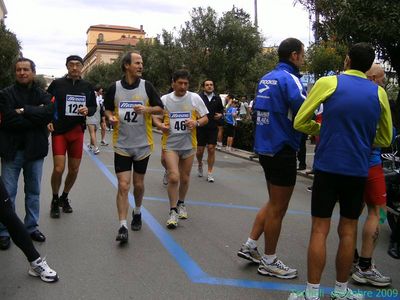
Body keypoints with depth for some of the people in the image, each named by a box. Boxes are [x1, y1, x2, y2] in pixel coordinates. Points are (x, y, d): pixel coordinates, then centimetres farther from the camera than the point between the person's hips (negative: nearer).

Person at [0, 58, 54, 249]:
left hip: (35, 150, 2)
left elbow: (49, 113, -14)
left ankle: (32, 227, 26)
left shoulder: (43, 95, 6)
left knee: (33, 192, 13)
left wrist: (23, 111, -16)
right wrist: (35, 115, -14)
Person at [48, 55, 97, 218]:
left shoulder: (87, 86, 5)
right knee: (58, 169, -9)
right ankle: (55, 200, 15)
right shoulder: (57, 84, -3)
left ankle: (64, 197, 33)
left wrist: (88, 110, -9)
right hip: (59, 131, -3)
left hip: (77, 131, 3)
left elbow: (94, 106, 13)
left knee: (74, 170, 10)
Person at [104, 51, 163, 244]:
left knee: (138, 184, 13)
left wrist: (147, 109, -17)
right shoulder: (115, 87, -1)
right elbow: (107, 109, 12)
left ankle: (137, 213, 39)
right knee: (123, 186, -7)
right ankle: (123, 227, -2)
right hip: (122, 145, -1)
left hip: (142, 144, 1)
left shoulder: (146, 86, -2)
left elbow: (160, 108, 2)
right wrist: (111, 117, -10)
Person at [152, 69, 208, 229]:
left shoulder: (195, 98, -1)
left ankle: (181, 204, 38)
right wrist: (160, 125, -14)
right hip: (170, 144, -1)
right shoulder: (165, 99, -1)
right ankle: (173, 211, 2)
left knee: (185, 178, 13)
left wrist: (196, 123, -18)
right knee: (173, 177, -13)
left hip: (189, 144, 2)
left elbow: (205, 118, 3)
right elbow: (155, 117, 8)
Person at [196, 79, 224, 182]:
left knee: (211, 149, -2)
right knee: (200, 149, 6)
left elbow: (221, 110, 20)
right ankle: (200, 165, 37)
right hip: (201, 127, -2)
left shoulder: (217, 98, 8)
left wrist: (220, 115, 0)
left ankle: (209, 173, 7)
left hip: (213, 127, 2)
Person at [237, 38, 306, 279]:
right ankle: (269, 262, 17)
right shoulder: (289, 79, -15)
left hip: (266, 147, 9)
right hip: (282, 150, -9)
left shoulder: (266, 79, 11)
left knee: (274, 203, 22)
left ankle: (250, 246, 25)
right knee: (278, 208, 4)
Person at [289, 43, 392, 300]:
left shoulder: (328, 83, -3)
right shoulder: (379, 93, 6)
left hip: (328, 166, -3)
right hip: (358, 170, 3)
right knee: (348, 231, 11)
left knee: (320, 230, 2)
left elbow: (300, 123, -3)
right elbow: (385, 139, 14)